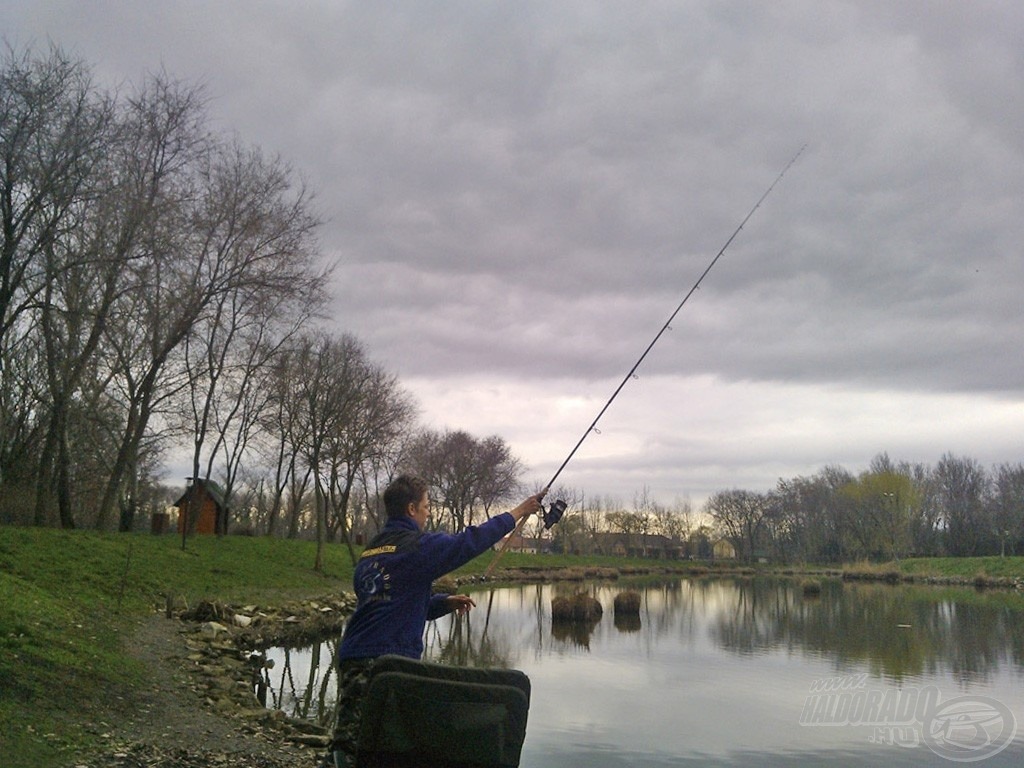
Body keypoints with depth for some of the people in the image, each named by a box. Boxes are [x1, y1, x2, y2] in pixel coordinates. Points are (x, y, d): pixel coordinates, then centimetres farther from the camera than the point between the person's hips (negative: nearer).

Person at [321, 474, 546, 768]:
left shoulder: (369, 551, 19)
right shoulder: (417, 546, -6)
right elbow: (470, 542, -2)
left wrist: (445, 602, 21)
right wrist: (520, 512, 9)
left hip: (353, 658, 8)